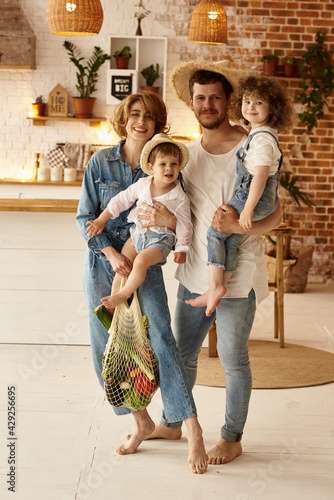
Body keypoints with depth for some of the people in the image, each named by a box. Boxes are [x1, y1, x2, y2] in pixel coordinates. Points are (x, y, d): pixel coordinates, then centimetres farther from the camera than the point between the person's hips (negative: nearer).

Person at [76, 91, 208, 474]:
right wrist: (111, 252, -14)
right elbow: (85, 216, 1)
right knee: (107, 350, 5)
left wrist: (170, 221, -19)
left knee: (159, 338, -18)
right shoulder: (100, 162, 2)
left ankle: (192, 429, -14)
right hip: (102, 262, 2)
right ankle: (140, 421, 22)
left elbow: (182, 219, 6)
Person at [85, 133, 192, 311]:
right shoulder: (142, 185, -4)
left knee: (141, 261, -28)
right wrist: (101, 220, 3)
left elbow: (184, 226, -5)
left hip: (160, 240, -5)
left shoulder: (180, 199, -14)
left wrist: (181, 249, -8)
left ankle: (123, 295, -7)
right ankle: (112, 308, 15)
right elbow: (121, 201, 4)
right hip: (137, 233, 5)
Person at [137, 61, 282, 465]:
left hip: (237, 274, -5)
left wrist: (238, 225, -29)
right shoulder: (187, 154, 9)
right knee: (181, 352, 16)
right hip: (194, 271, 6)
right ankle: (171, 423, 36)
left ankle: (232, 438, 24)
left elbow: (275, 216, -10)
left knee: (233, 359, 6)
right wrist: (155, 215, -11)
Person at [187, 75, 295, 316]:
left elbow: (260, 175, -25)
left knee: (216, 231, -2)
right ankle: (219, 289, 10)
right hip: (249, 196, 9)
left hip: (257, 198, -9)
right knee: (232, 240, 8)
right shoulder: (259, 134, 15)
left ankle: (215, 287, -1)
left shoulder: (262, 138, -18)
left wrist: (248, 208, -27)